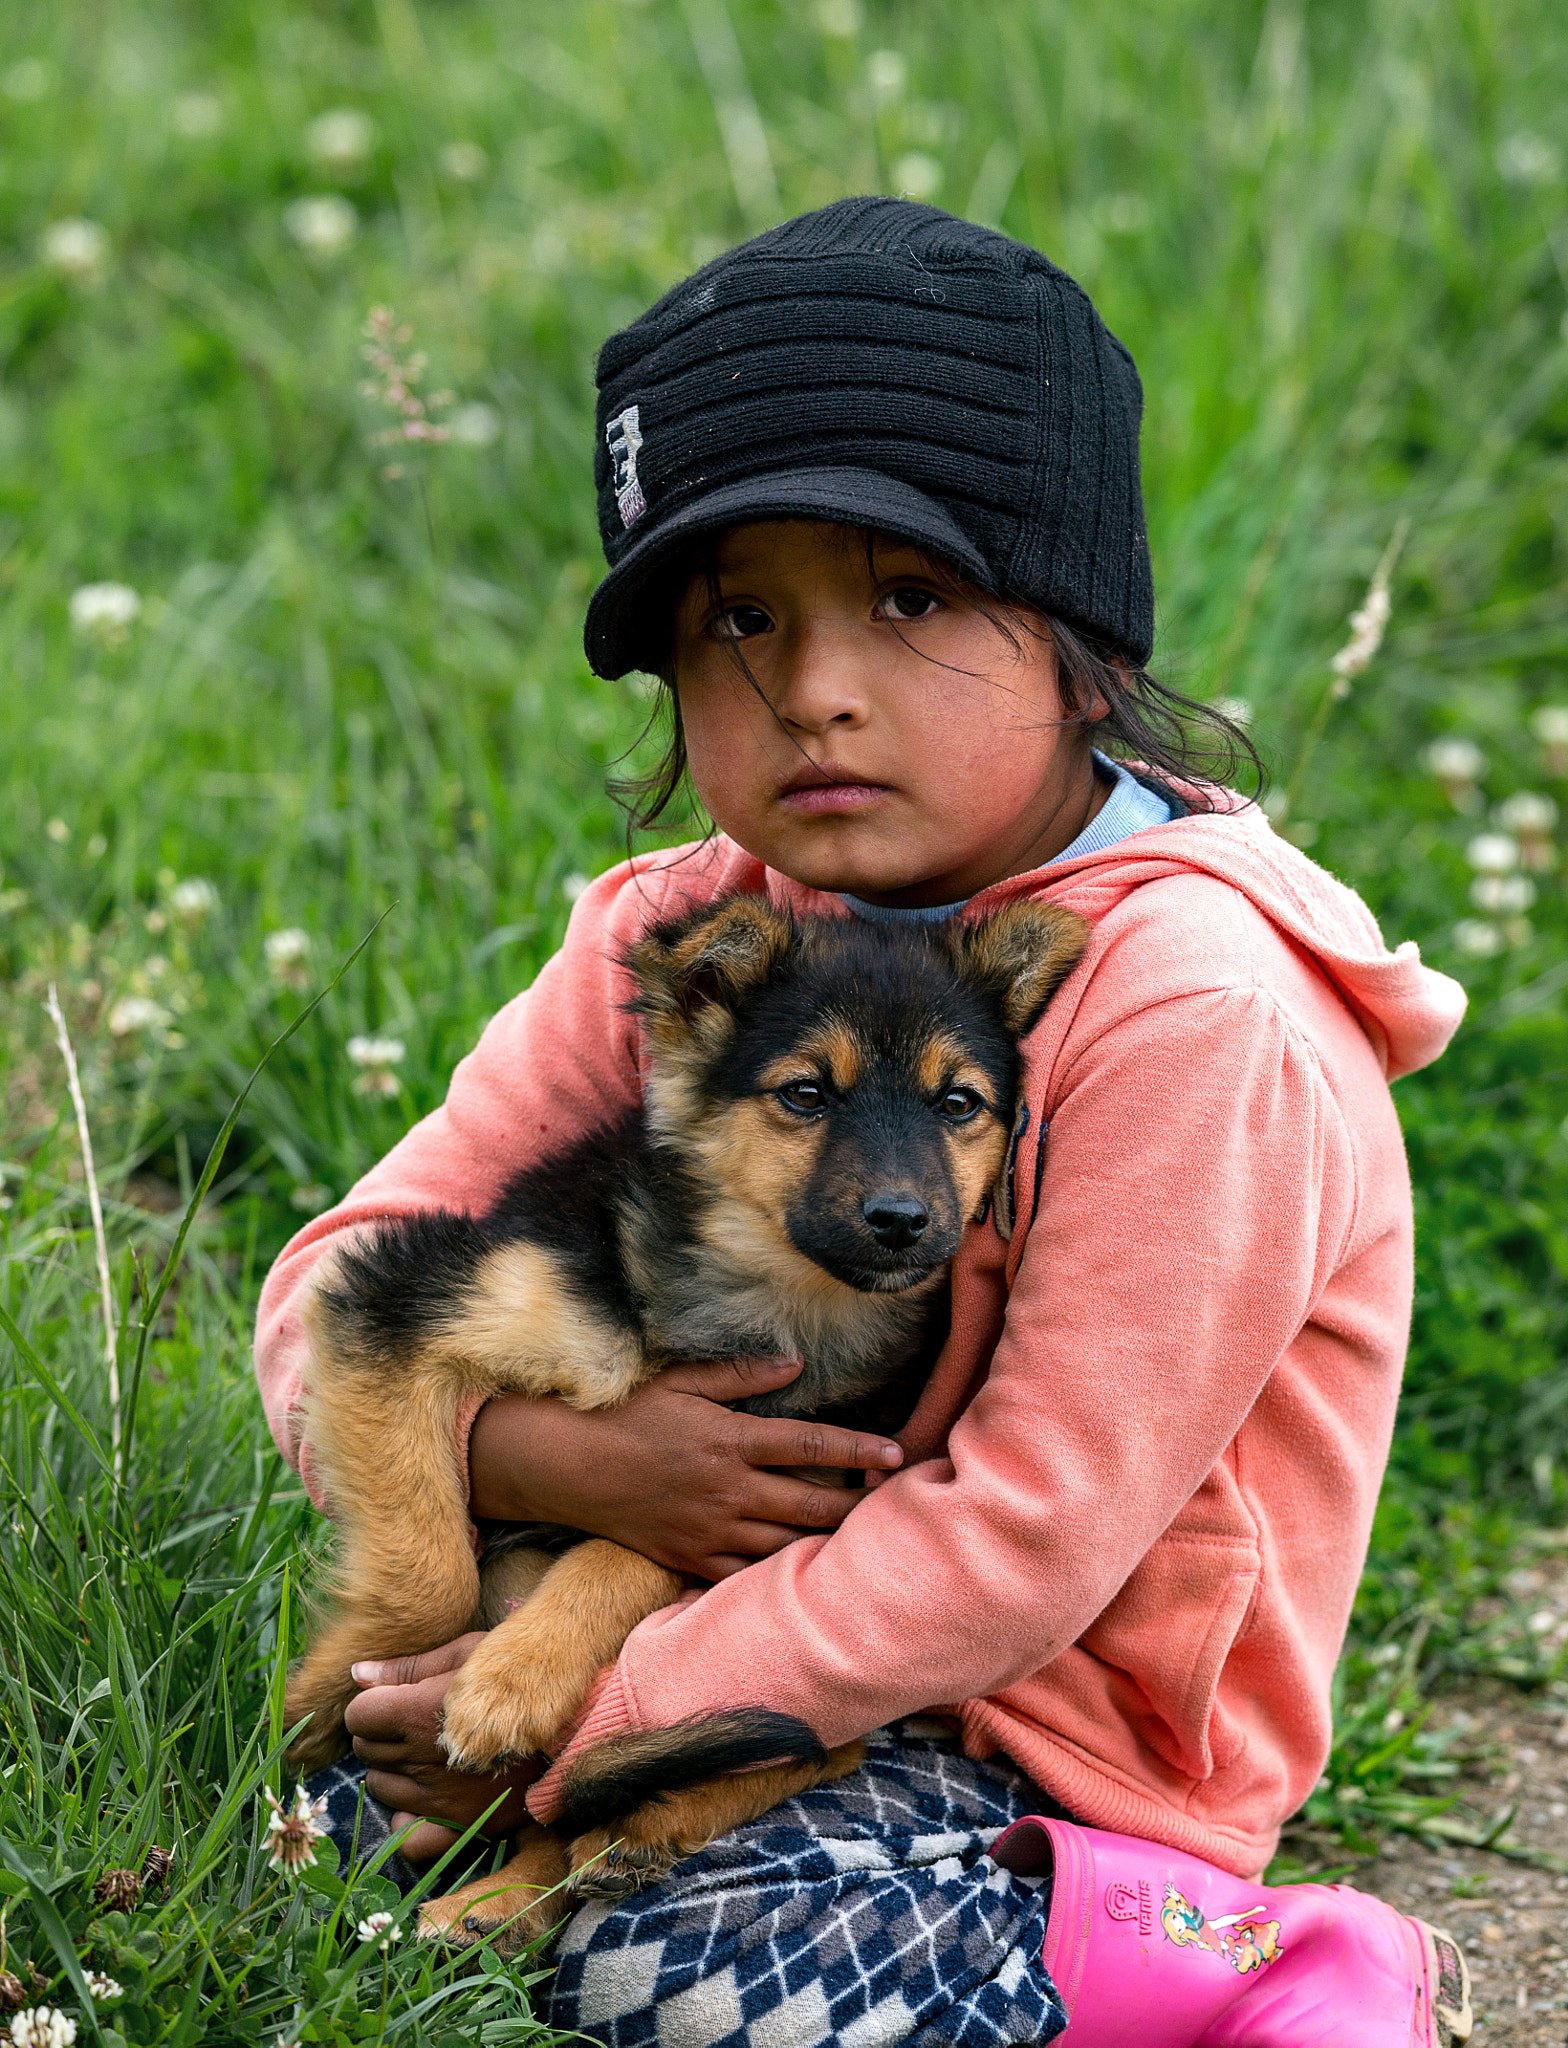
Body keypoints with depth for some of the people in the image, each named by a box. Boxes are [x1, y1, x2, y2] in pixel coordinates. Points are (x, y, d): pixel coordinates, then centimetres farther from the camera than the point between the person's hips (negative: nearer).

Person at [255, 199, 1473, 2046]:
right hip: (797, 1611, 8)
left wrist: (579, 1729, -23)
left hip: (1057, 1749, -8)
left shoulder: (1194, 1013, -23)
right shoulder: (677, 936, -2)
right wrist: (544, 1452, -25)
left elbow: (1026, 1544, -24)